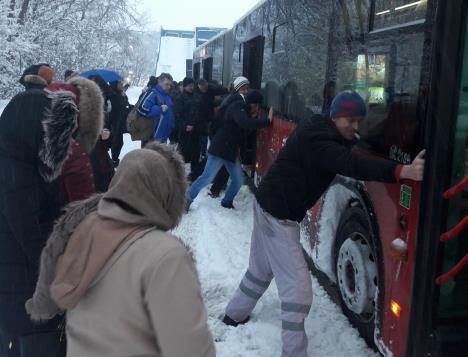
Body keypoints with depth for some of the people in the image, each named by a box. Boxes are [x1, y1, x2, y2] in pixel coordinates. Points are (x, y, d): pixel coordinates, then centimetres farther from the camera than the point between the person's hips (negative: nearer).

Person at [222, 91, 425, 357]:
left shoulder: (322, 132, 8)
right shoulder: (318, 138, -25)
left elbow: (347, 158, 7)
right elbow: (350, 164, -41)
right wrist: (401, 171, -51)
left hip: (270, 206, 10)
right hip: (279, 214, -10)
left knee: (261, 269, 27)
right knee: (298, 287, -9)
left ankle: (235, 314, 47)